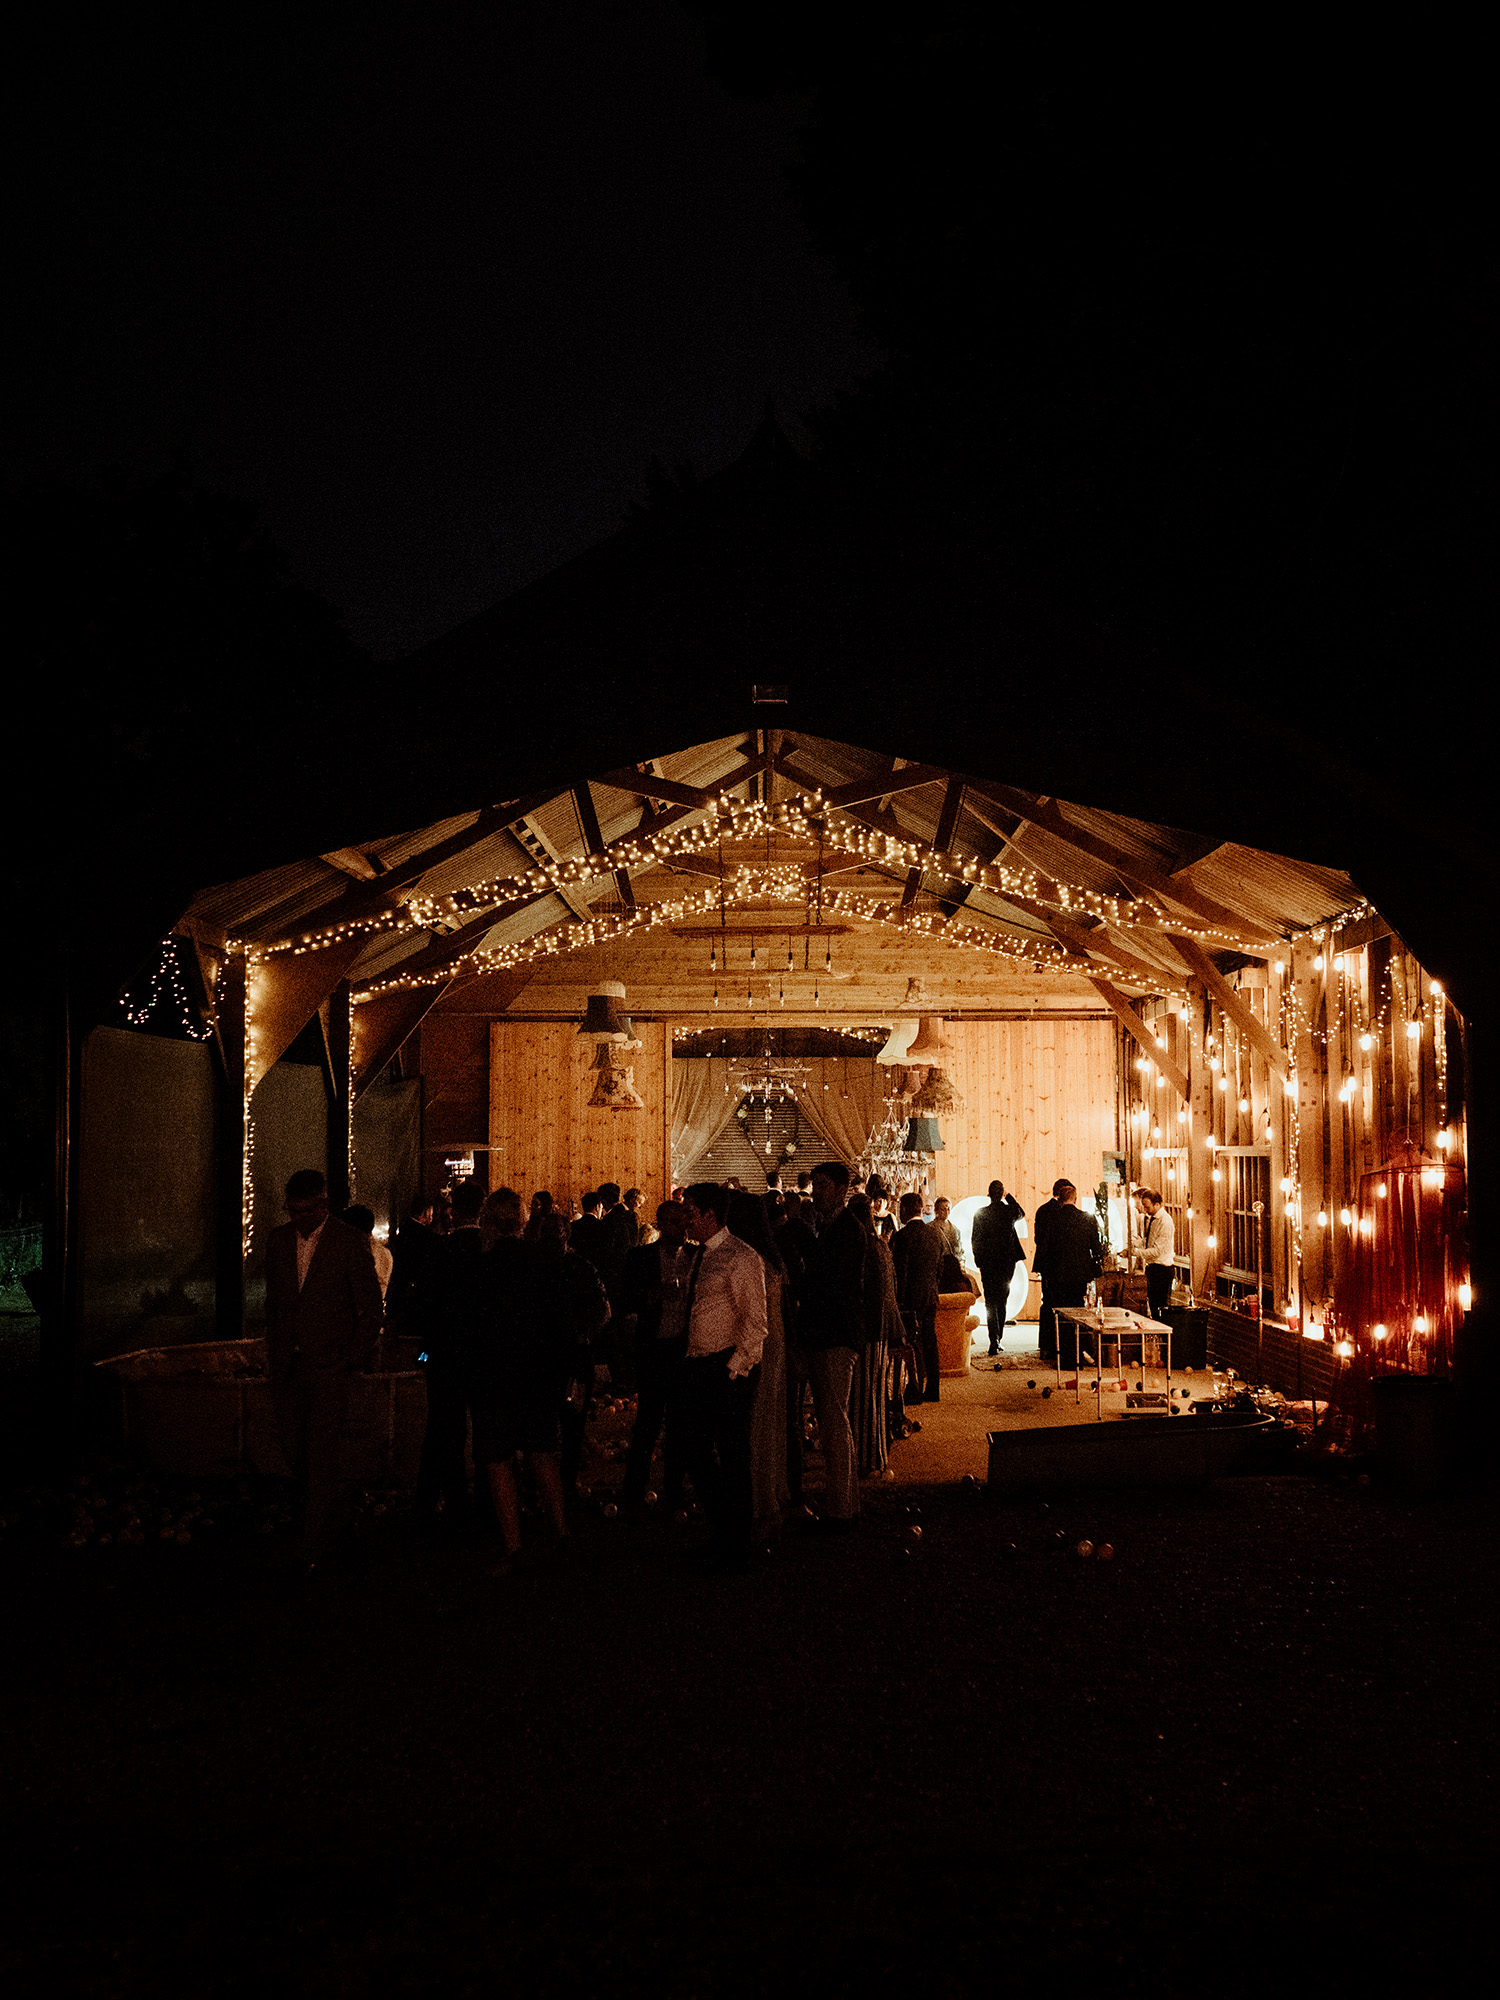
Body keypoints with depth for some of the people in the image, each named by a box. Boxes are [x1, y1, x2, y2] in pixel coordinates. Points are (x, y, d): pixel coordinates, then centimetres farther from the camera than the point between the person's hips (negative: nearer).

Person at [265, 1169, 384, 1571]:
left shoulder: (349, 1245, -7)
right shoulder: (278, 1240, 8)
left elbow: (371, 1313, -3)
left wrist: (349, 1362, -7)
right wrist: (272, 1353, 12)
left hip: (329, 1367, -5)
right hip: (287, 1367, 5)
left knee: (323, 1458, -4)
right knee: (295, 1451, 7)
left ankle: (318, 1547, 3)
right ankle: (329, 1519, 27)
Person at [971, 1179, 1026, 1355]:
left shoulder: (980, 1214, -9)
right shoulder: (1010, 1211, -4)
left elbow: (975, 1240, -4)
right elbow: (1020, 1214, 23)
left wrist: (979, 1260, 7)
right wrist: (1009, 1197, 20)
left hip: (988, 1263, -2)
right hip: (1008, 1262, 2)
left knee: (991, 1303, -1)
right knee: (1001, 1301, 15)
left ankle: (994, 1341, -13)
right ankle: (998, 1338, 19)